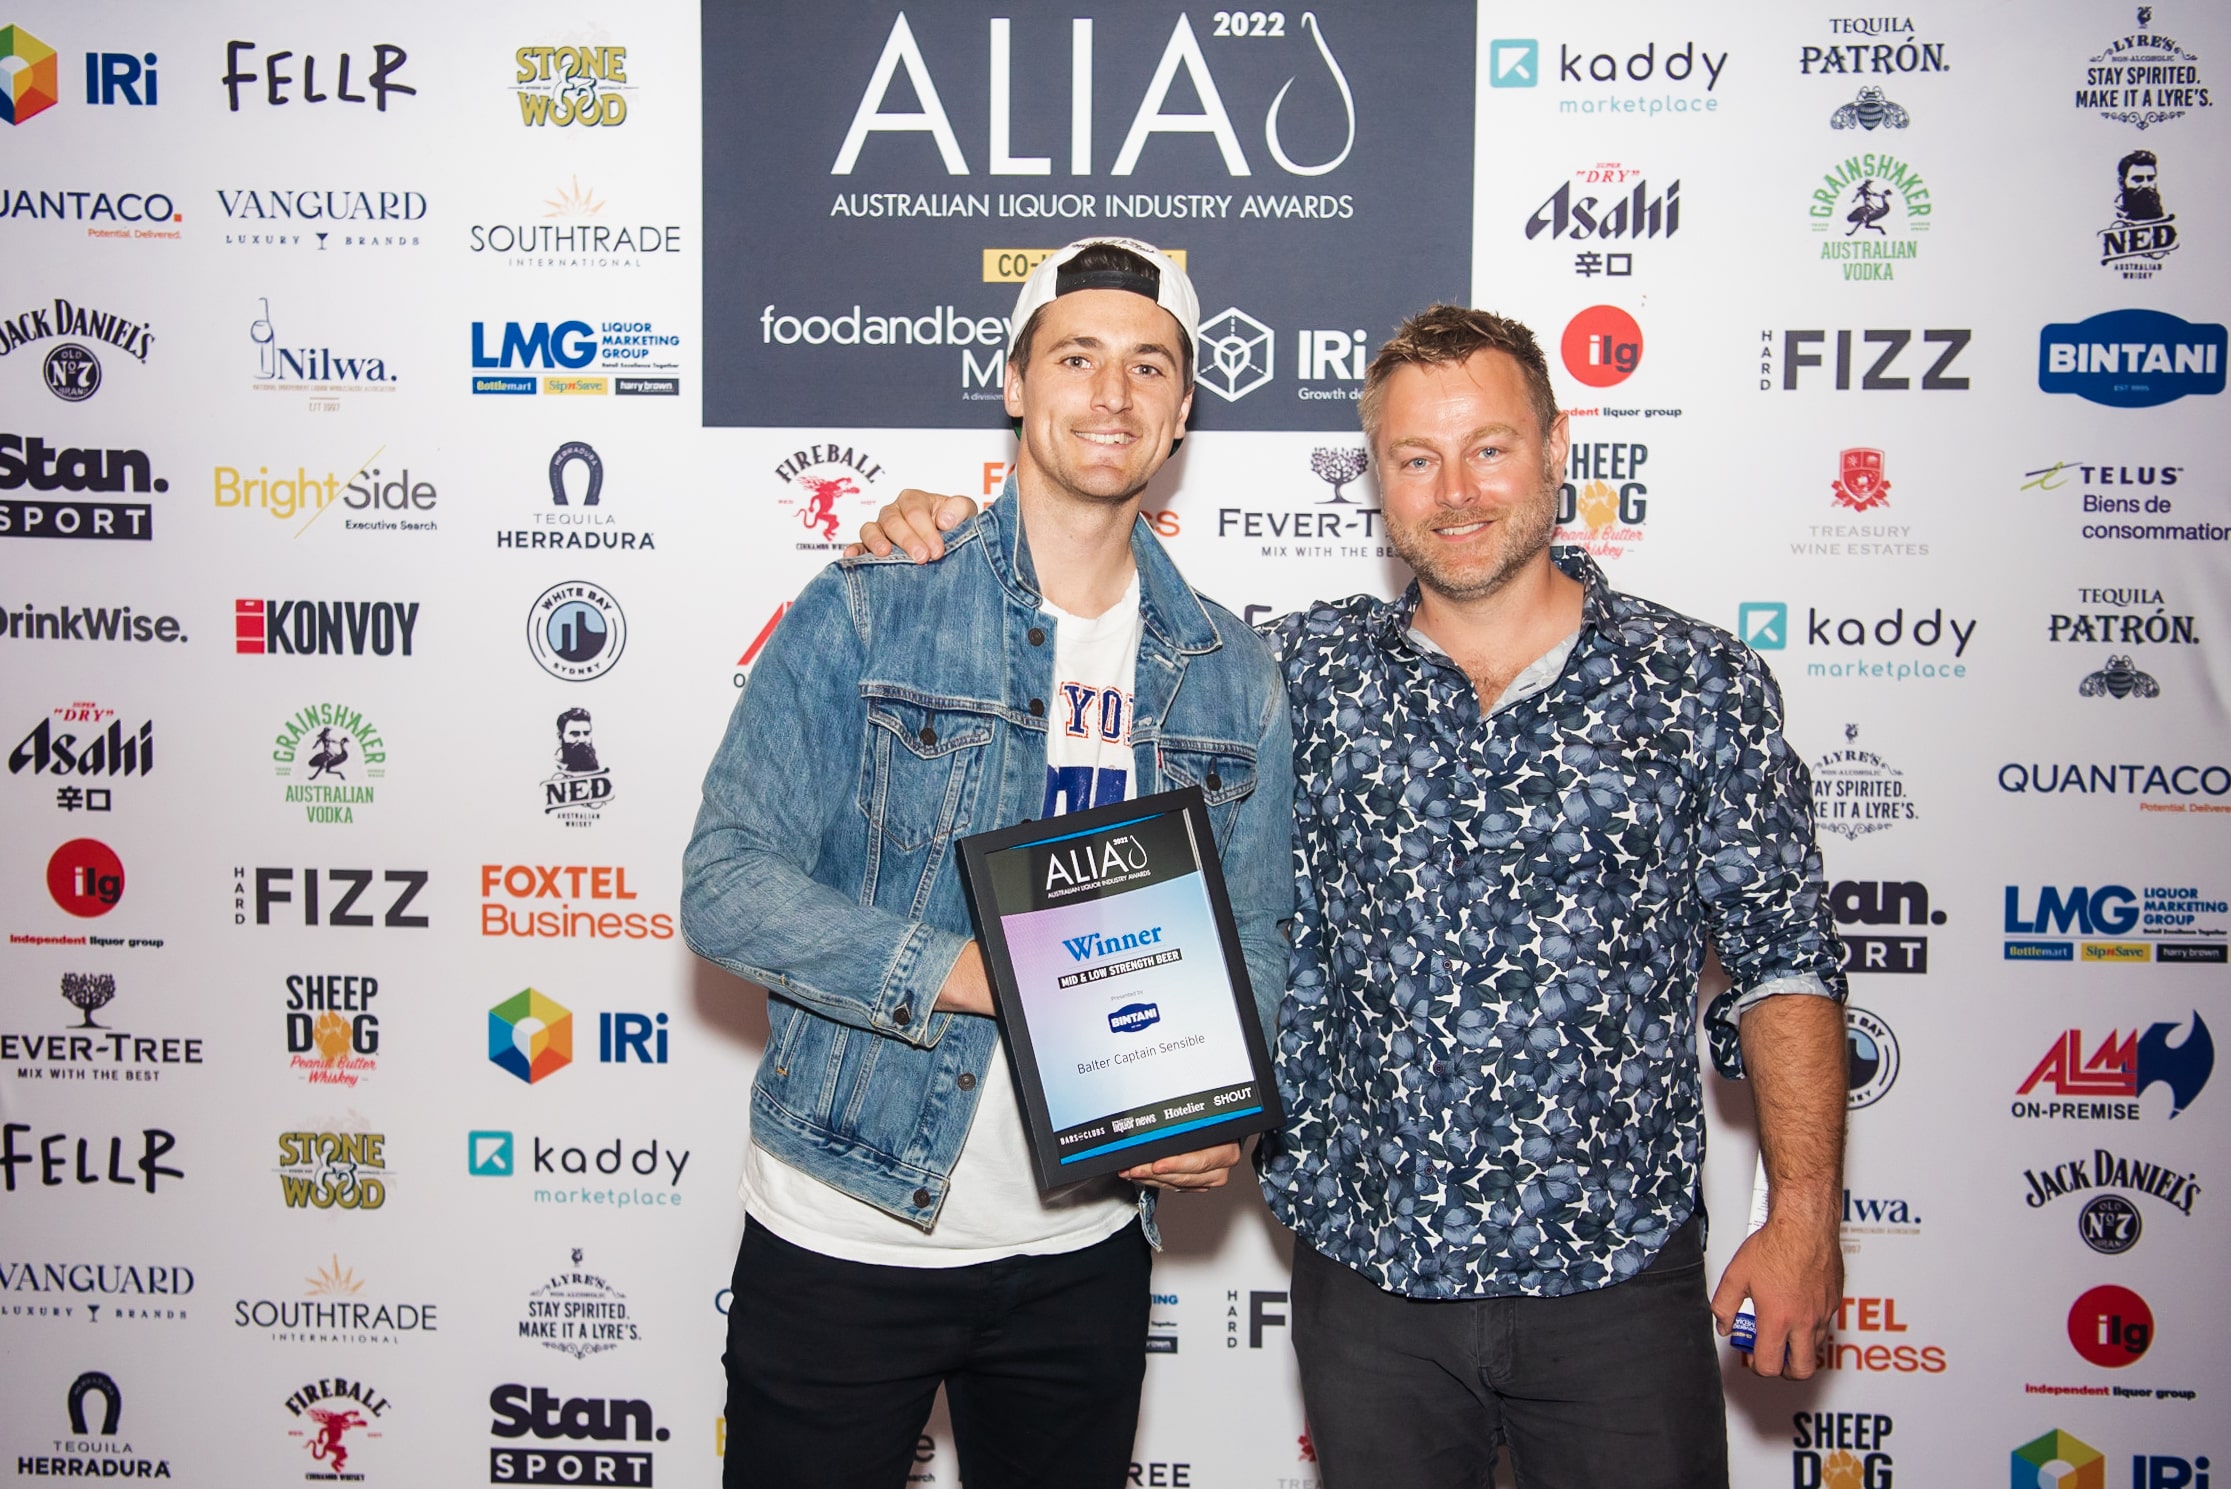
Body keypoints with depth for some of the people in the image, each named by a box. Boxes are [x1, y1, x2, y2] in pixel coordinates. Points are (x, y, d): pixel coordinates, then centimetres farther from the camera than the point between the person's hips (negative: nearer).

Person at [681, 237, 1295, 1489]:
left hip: (1085, 1246, 4)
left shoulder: (1233, 675, 4)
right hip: (844, 1235, -3)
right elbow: (727, 882, -12)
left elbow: (1254, 939, 8)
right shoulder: (869, 615, -7)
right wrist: (966, 972, -24)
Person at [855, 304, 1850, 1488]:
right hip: (1366, 1270, 2)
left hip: (1616, 1274, -1)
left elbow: (1783, 957, 0)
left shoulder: (1698, 682, -2)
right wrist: (947, 556, -2)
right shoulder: (1308, 671, 2)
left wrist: (1803, 1213, -6)